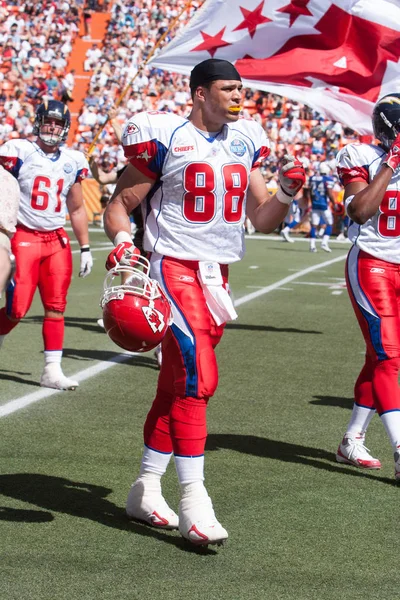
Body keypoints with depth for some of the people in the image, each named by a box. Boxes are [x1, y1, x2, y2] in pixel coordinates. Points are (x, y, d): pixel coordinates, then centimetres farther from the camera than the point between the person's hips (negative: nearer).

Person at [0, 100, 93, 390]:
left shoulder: (72, 161, 8)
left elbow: (77, 208, 16)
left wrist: (86, 248, 13)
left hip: (57, 240, 4)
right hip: (24, 237, -4)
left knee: (56, 307, 0)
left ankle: (52, 371, 4)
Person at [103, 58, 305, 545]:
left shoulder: (244, 142, 11)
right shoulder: (165, 138, -8)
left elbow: (262, 221, 14)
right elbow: (120, 205, -3)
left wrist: (286, 193, -6)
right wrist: (123, 242, -23)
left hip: (216, 275, 7)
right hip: (174, 268, -6)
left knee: (176, 386, 10)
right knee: (198, 379, -16)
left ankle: (145, 492, 20)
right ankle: (193, 503, -11)